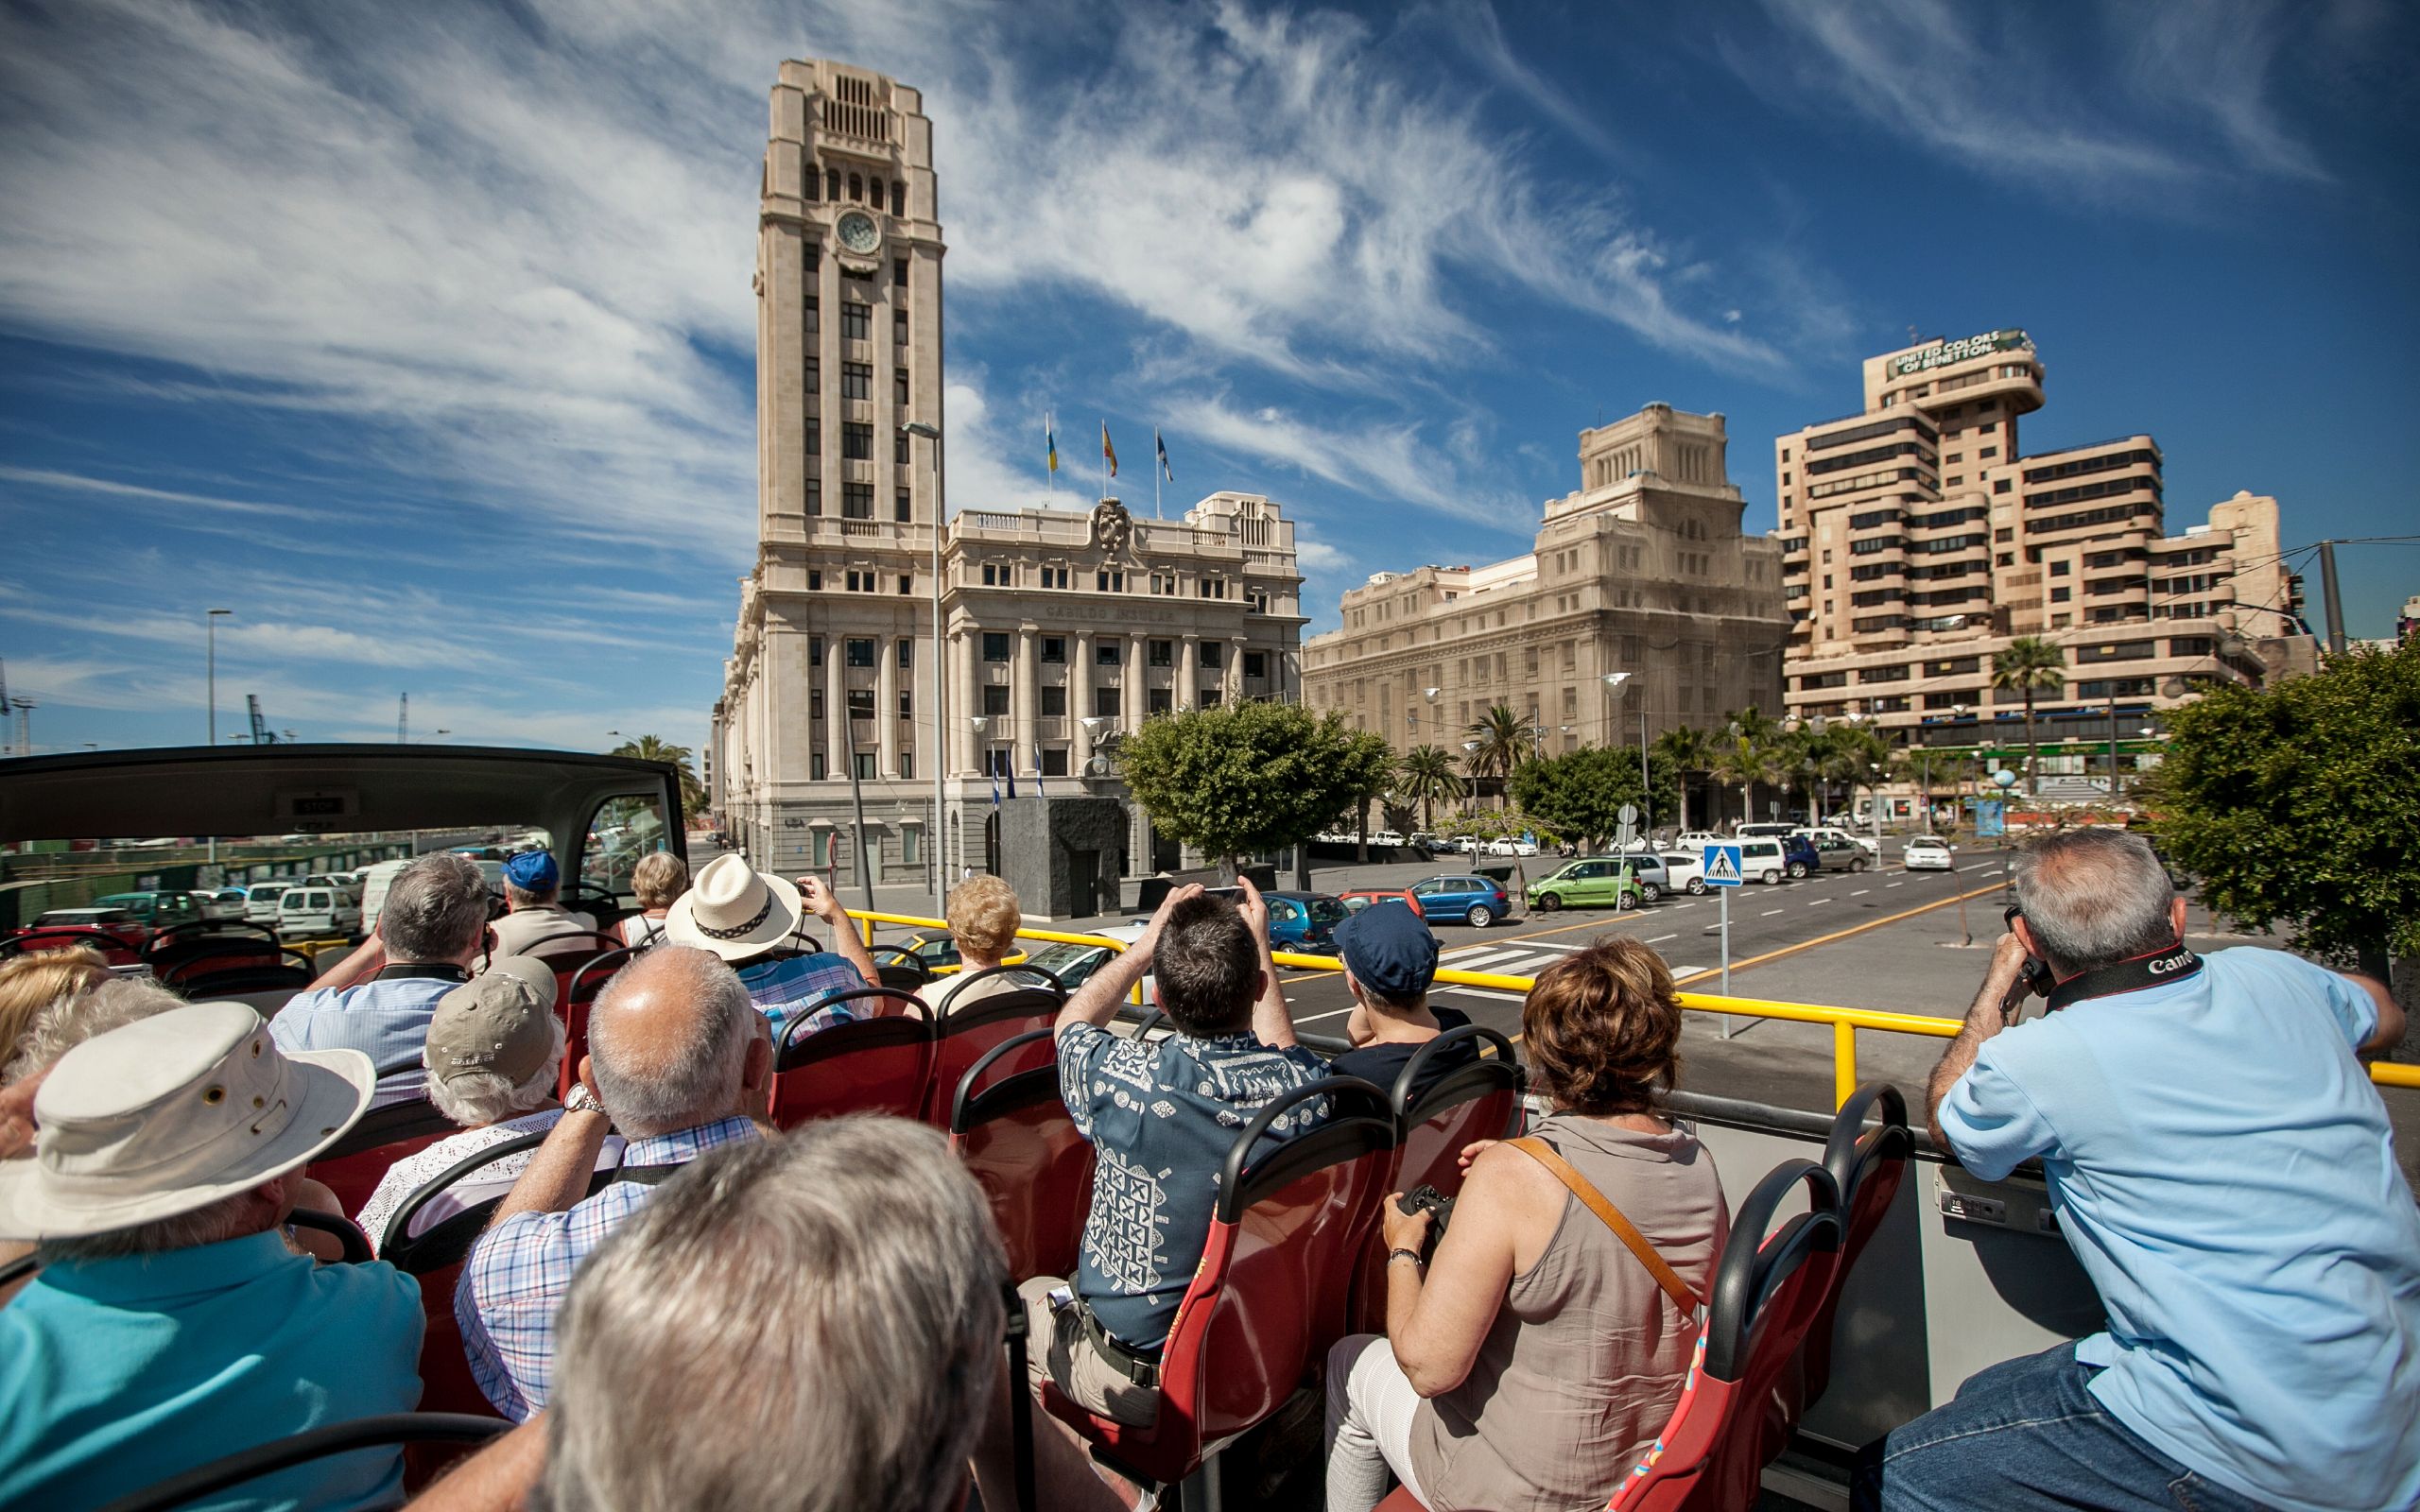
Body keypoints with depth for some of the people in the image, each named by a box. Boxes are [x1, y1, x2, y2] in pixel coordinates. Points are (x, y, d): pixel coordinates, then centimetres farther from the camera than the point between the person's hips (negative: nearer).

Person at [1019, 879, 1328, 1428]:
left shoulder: (1125, 1079, -29)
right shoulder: (1309, 1086, -21)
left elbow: (1071, 1022, -3)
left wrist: (1145, 947, 4)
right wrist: (1258, 947, 10)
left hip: (1134, 1381, -4)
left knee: (1030, 1294, 26)